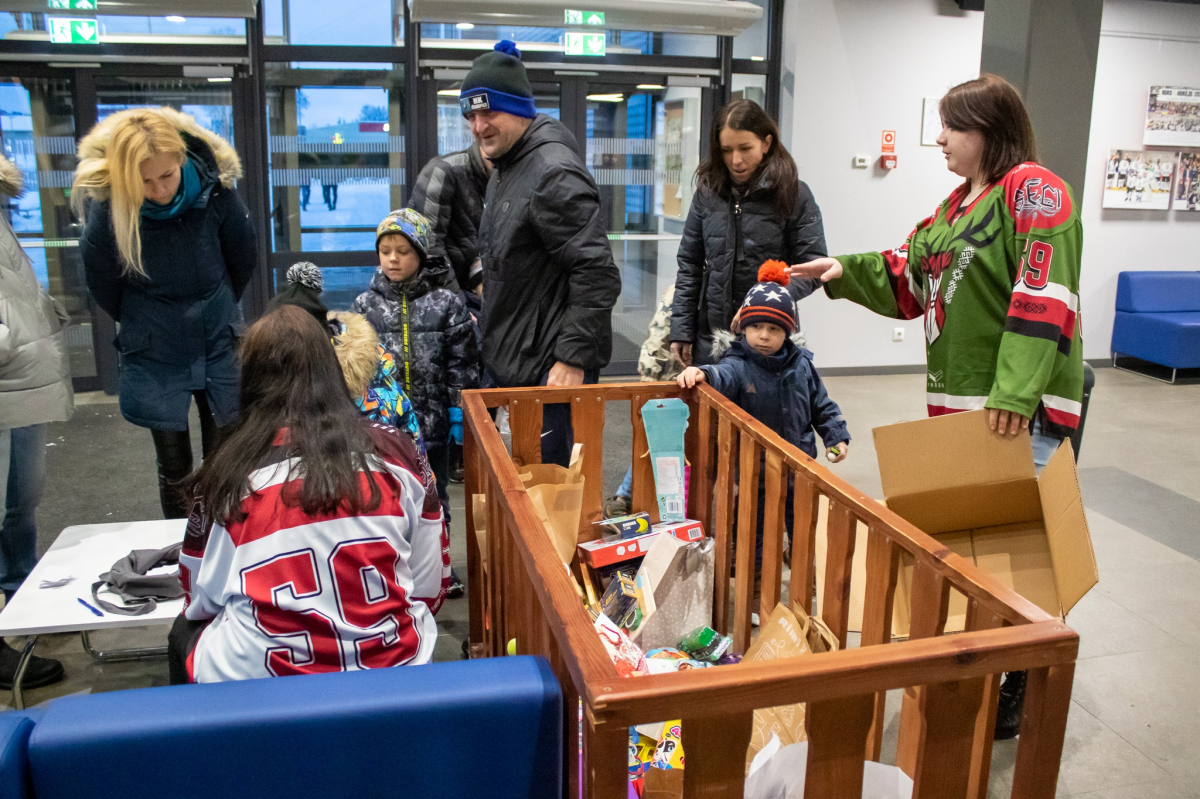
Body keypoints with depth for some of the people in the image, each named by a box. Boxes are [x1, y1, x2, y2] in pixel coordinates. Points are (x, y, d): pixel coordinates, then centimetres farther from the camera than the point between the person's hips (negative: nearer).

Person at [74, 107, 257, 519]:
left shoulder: (214, 189, -15)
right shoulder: (106, 208, -17)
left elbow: (243, 258, 4)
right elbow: (103, 287, 2)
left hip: (218, 345, 1)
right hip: (155, 356, -1)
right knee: (174, 466, 6)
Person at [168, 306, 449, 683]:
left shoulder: (227, 473, -8)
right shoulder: (396, 453, -6)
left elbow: (201, 601, 4)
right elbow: (431, 590, 1)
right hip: (395, 680, 2)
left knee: (184, 633, 28)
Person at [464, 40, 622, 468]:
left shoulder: (553, 174, -19)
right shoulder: (505, 169, 14)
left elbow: (598, 275, -24)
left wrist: (573, 358, -24)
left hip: (551, 367, -10)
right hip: (514, 361, 10)